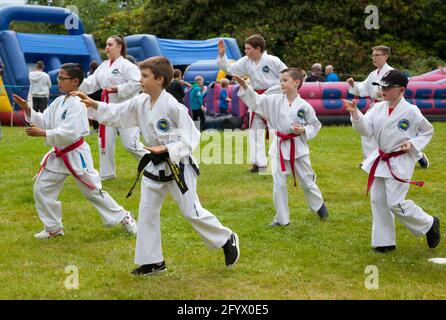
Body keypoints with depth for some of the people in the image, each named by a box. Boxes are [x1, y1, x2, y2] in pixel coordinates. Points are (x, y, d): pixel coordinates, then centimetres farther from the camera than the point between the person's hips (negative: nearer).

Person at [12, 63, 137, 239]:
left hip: (76, 155, -8)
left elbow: (70, 133, -28)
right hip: (58, 154, 8)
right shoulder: (59, 101, 7)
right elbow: (44, 121, 8)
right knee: (42, 188, 6)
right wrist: (27, 109, -4)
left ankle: (124, 218, 20)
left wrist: (43, 133, -30)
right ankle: (54, 228, 20)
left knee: (93, 191, 2)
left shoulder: (77, 104, -20)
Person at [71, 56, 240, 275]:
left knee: (192, 212, -1)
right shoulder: (140, 102, 0)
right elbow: (116, 114, 7)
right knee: (147, 211, 8)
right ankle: (152, 261, 19)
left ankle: (227, 239, 21)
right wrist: (93, 104, -5)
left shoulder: (173, 106, -21)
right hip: (155, 166, 7)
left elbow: (191, 137, -19)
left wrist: (166, 149, -28)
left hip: (177, 165, -7)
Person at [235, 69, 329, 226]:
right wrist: (244, 85, -22)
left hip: (298, 147, -2)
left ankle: (319, 205, 38)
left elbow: (315, 125, 2)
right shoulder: (275, 100, -3)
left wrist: (304, 130, -17)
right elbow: (255, 100, -9)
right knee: (278, 183, 3)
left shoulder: (304, 106, -8)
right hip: (280, 147, 2)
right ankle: (282, 217, 16)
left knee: (306, 181, 11)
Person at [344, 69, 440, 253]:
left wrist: (413, 144, -16)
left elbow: (428, 131, 0)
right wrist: (355, 114, -26)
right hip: (381, 160, 6)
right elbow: (366, 130, -11)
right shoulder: (378, 108, 0)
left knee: (395, 203, -8)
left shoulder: (411, 112, -14)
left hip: (400, 162, -6)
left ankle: (429, 224, 15)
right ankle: (384, 241, 20)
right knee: (377, 200, 8)